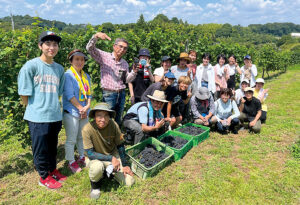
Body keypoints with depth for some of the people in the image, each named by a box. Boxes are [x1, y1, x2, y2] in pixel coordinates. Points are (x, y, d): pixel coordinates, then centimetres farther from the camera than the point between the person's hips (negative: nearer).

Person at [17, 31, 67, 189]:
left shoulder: (59, 69, 8)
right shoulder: (31, 66, -10)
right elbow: (24, 94, -6)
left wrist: (53, 106, 13)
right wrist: (35, 109, 1)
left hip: (55, 116, 5)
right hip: (38, 117, -5)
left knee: (52, 147, 19)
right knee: (40, 148, 8)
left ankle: (52, 170, 39)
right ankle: (44, 177, 27)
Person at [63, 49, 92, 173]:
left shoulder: (86, 76, 12)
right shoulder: (68, 75, -8)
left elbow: (89, 93, 10)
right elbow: (69, 95, -15)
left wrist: (87, 106, -6)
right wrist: (81, 108, -15)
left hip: (84, 112, 6)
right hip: (71, 112, -6)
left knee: (82, 137, 17)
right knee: (71, 139, 3)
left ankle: (82, 158, 32)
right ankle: (71, 162, 17)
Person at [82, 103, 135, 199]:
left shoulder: (113, 125, -18)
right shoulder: (87, 129, -27)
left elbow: (120, 146, -4)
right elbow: (89, 153, -24)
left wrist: (125, 165, -3)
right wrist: (111, 158, -31)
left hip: (113, 155, 3)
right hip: (94, 158, -3)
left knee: (129, 182, -6)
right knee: (97, 166, -40)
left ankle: (109, 171, 22)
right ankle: (95, 185, -3)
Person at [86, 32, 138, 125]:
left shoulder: (125, 63, 12)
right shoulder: (104, 56, -2)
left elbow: (126, 80, 14)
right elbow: (90, 48, -12)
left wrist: (134, 71, -3)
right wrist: (96, 36, -27)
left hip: (121, 94, 5)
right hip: (108, 94, -5)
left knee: (118, 121, 14)